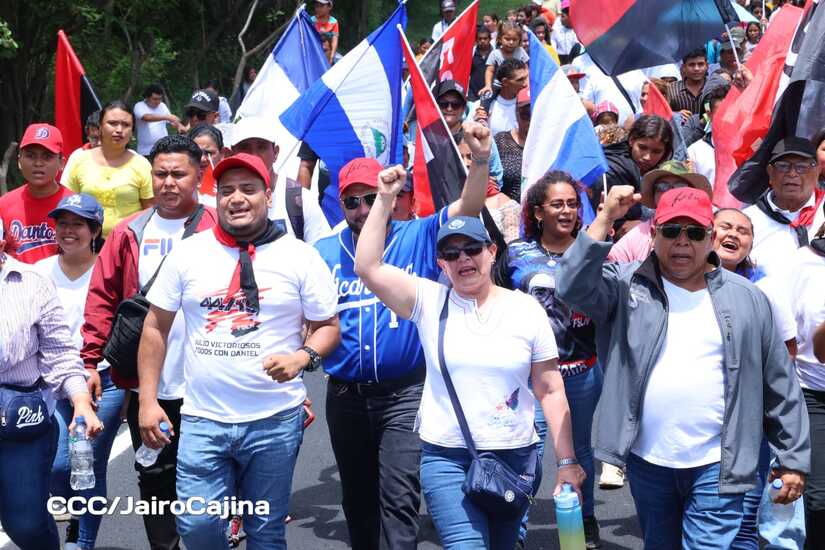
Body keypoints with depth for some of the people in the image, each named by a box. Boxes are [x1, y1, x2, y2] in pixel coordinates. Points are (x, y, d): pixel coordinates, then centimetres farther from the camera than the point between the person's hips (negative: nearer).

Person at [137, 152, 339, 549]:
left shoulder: (300, 257, -1)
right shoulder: (187, 253, 3)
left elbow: (327, 326, 5)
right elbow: (156, 326, 7)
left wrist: (302, 358, -16)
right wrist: (148, 400, 1)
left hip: (275, 420, -1)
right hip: (202, 420, 1)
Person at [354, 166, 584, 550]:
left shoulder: (526, 309, 2)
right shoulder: (429, 301, 1)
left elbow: (551, 391, 3)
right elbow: (367, 267, -11)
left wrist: (567, 461, 0)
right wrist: (385, 198, -13)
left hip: (514, 455, 2)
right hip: (446, 458, -1)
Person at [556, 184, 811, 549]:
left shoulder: (747, 299, 1)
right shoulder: (626, 285, 1)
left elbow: (779, 385, 5)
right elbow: (573, 287, -19)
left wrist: (793, 459, 5)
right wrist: (605, 219, -20)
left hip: (718, 467, -1)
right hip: (647, 463, 2)